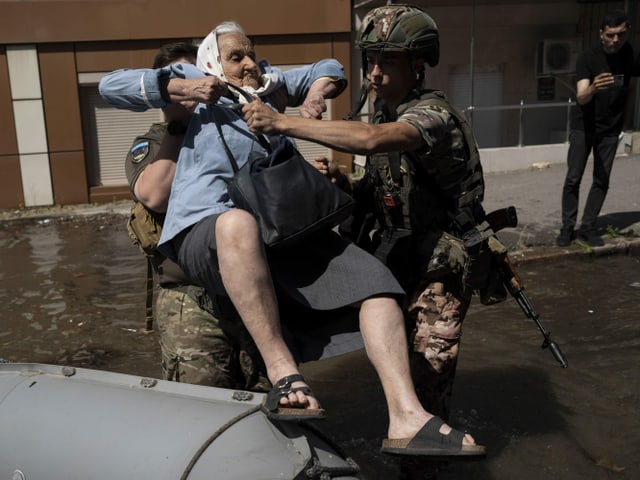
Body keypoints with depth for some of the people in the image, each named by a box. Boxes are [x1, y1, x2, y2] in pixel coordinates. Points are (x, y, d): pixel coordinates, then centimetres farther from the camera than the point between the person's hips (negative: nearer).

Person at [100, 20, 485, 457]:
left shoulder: (270, 82, 30)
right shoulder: (194, 80, 19)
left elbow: (330, 69, 40)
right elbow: (112, 85, 13)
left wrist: (319, 90, 17)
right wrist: (180, 88, 2)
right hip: (205, 234, -5)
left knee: (375, 279, -14)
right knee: (239, 223, -43)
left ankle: (406, 418, -24)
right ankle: (283, 375, -38)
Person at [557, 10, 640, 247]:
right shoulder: (588, 58, -16)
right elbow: (581, 98, -27)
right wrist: (593, 88, -48)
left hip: (611, 129, 3)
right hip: (584, 127, -3)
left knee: (602, 181, 2)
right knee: (573, 179, -4)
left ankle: (588, 227, 10)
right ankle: (568, 227, 5)